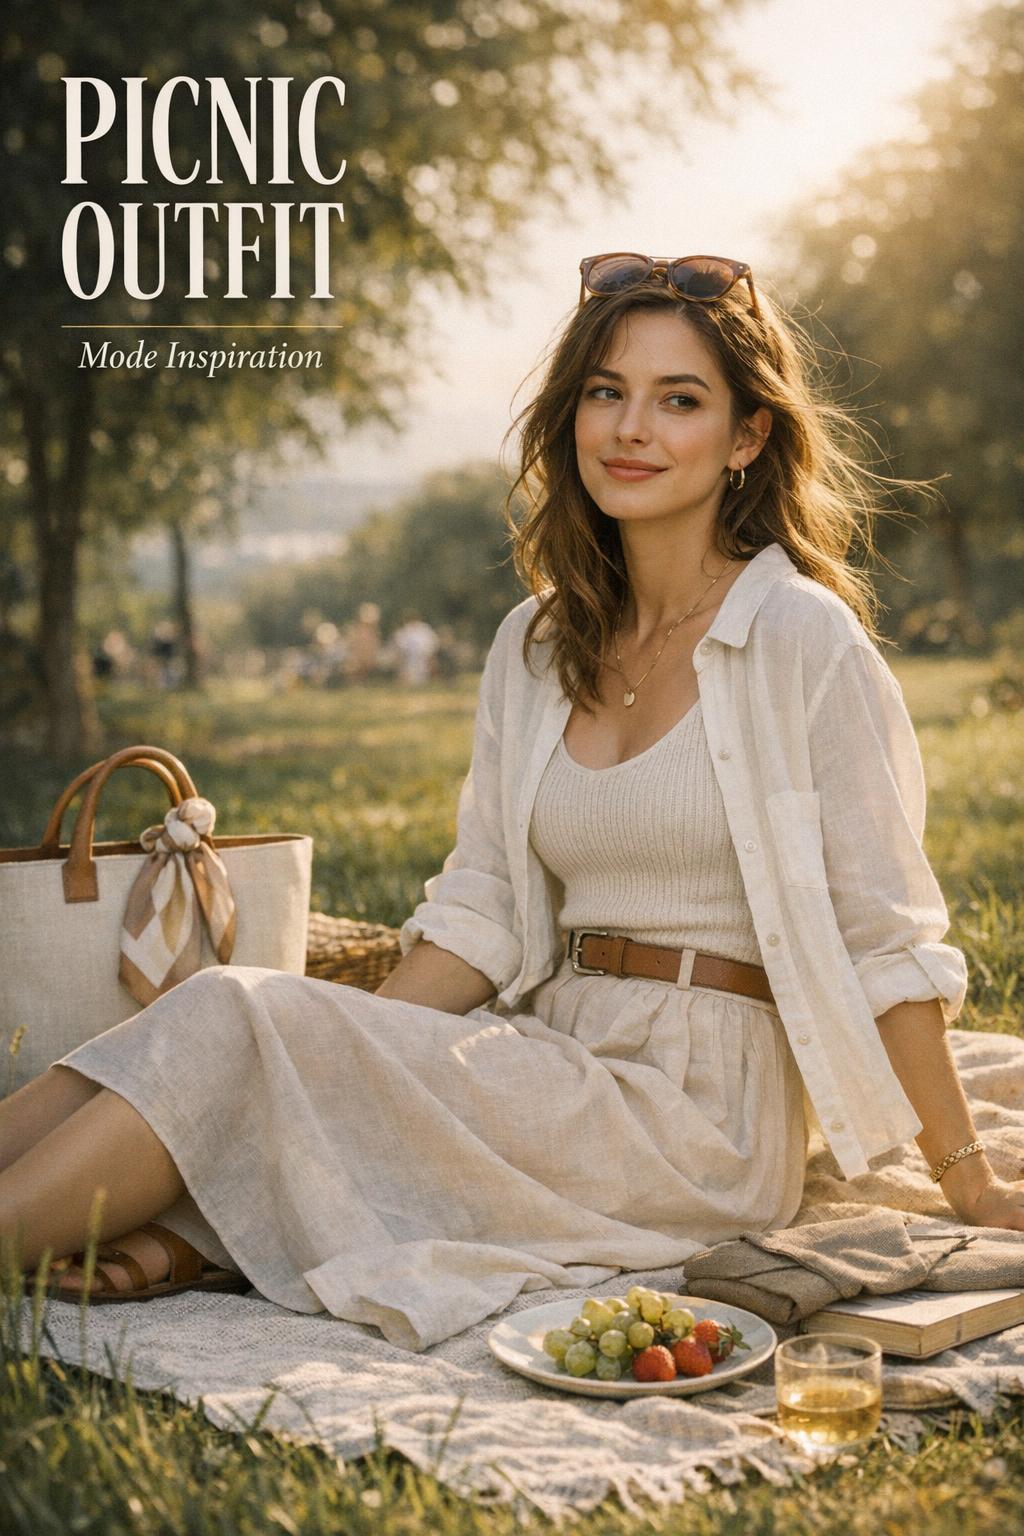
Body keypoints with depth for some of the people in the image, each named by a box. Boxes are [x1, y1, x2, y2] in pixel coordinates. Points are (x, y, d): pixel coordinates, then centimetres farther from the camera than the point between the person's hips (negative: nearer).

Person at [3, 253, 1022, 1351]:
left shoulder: (803, 640, -7)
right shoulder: (535, 645, 11)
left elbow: (887, 939, -6)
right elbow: (480, 919, 9)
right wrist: (341, 1053, -4)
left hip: (697, 1111, -6)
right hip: (559, 1060, 6)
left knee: (239, 1026, -21)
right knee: (230, 1013, -18)